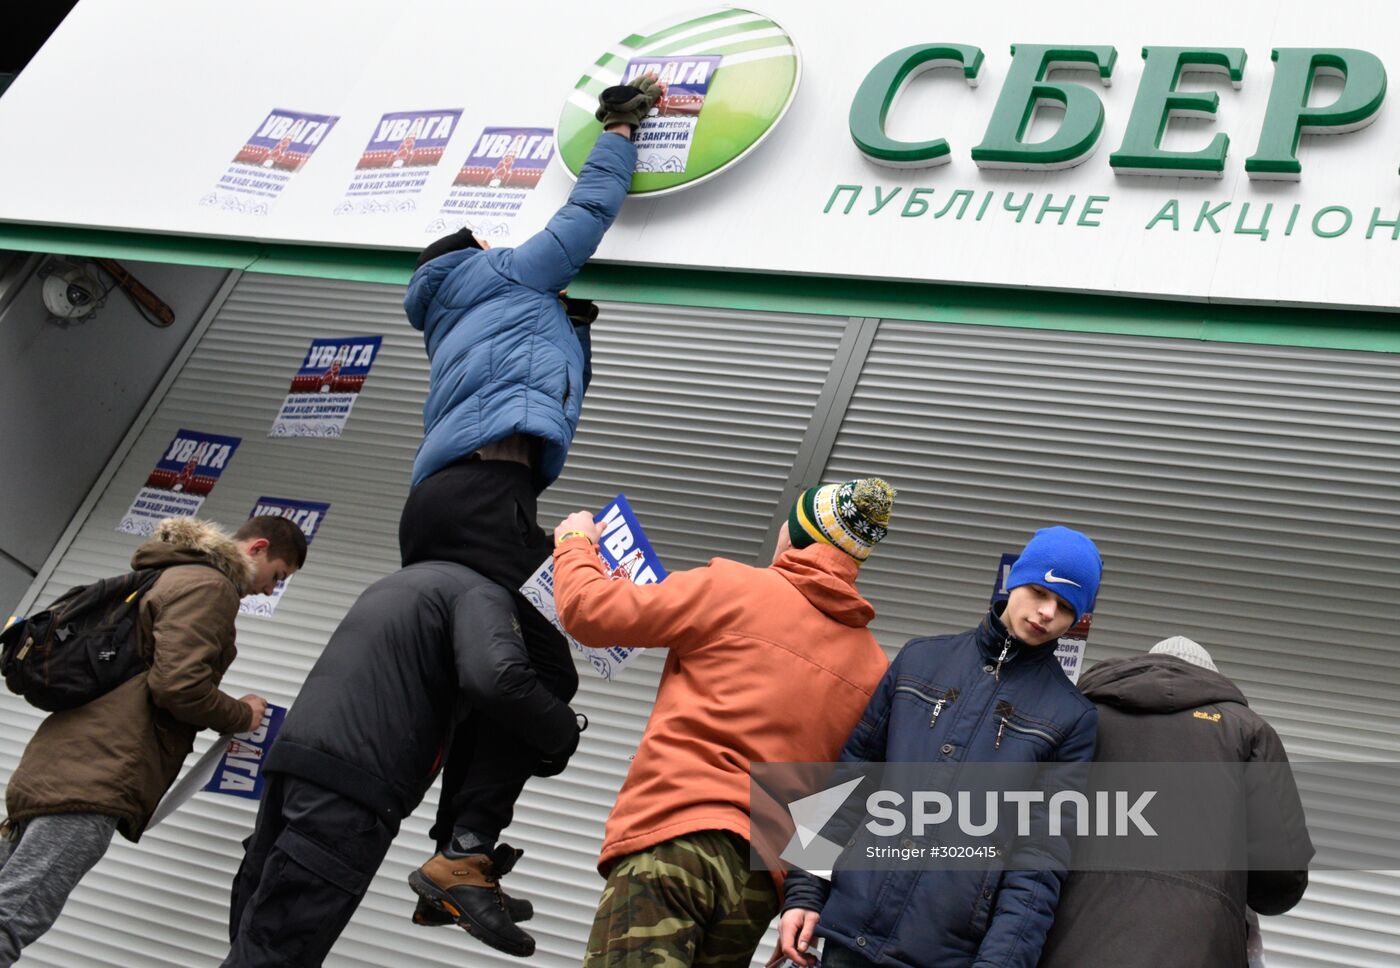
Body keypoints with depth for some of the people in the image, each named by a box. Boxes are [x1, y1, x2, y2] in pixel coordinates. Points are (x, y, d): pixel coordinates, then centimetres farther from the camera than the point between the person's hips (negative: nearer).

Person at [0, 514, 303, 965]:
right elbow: (179, 686, -16)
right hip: (98, 773, -10)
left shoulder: (174, 574, 27)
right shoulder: (209, 586, -5)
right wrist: (243, 715, 1)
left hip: (66, 762, 10)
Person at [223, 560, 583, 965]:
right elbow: (498, 679, -19)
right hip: (349, 782, -9)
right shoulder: (482, 593, 0)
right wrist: (562, 735, -4)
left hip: (296, 760, 9)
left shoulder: (405, 582, 29)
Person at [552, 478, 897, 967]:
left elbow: (590, 613, 5)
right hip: (763, 883, 6)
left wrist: (575, 544, 23)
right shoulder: (874, 667, 14)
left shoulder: (734, 588, 0)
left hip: (669, 840, -6)